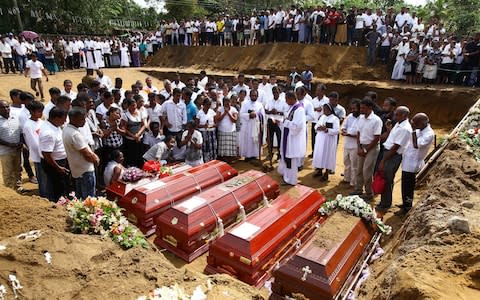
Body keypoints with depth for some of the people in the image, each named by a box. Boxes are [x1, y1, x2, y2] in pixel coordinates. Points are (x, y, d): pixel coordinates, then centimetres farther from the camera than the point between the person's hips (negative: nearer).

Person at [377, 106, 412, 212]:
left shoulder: (405, 129, -20)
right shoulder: (398, 124, 10)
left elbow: (395, 147, -21)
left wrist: (383, 161, -19)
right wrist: (389, 128, 6)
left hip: (394, 156, -9)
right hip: (388, 152, 9)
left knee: (387, 180, 2)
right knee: (384, 178, 16)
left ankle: (385, 205, 17)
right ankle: (384, 201, 30)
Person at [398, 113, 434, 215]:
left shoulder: (429, 134, -20)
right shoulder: (419, 130, 7)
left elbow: (416, 145, -31)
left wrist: (414, 130, -27)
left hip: (412, 163, -9)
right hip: (407, 161, 9)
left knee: (407, 186, 2)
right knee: (406, 185, 20)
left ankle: (406, 208, 15)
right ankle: (406, 203, 35)